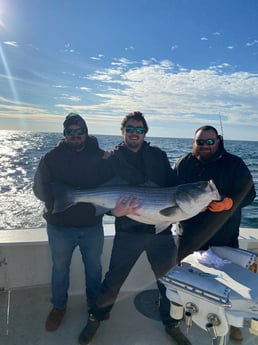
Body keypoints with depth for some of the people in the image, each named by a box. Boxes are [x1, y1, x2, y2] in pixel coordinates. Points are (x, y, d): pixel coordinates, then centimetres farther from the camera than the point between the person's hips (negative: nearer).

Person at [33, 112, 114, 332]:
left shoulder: (100, 157, -4)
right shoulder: (52, 157, -8)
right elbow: (41, 189, -11)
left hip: (92, 225, 1)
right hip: (60, 226, -1)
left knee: (94, 266, 20)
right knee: (60, 268, 18)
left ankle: (94, 301, 46)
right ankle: (59, 306, 43)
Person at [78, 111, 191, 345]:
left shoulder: (158, 155, 8)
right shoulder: (112, 159, 1)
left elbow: (174, 185, 7)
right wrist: (114, 210, -25)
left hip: (161, 230, 3)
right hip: (129, 231, -2)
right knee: (113, 281, 6)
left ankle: (171, 324, 41)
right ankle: (96, 317, 36)